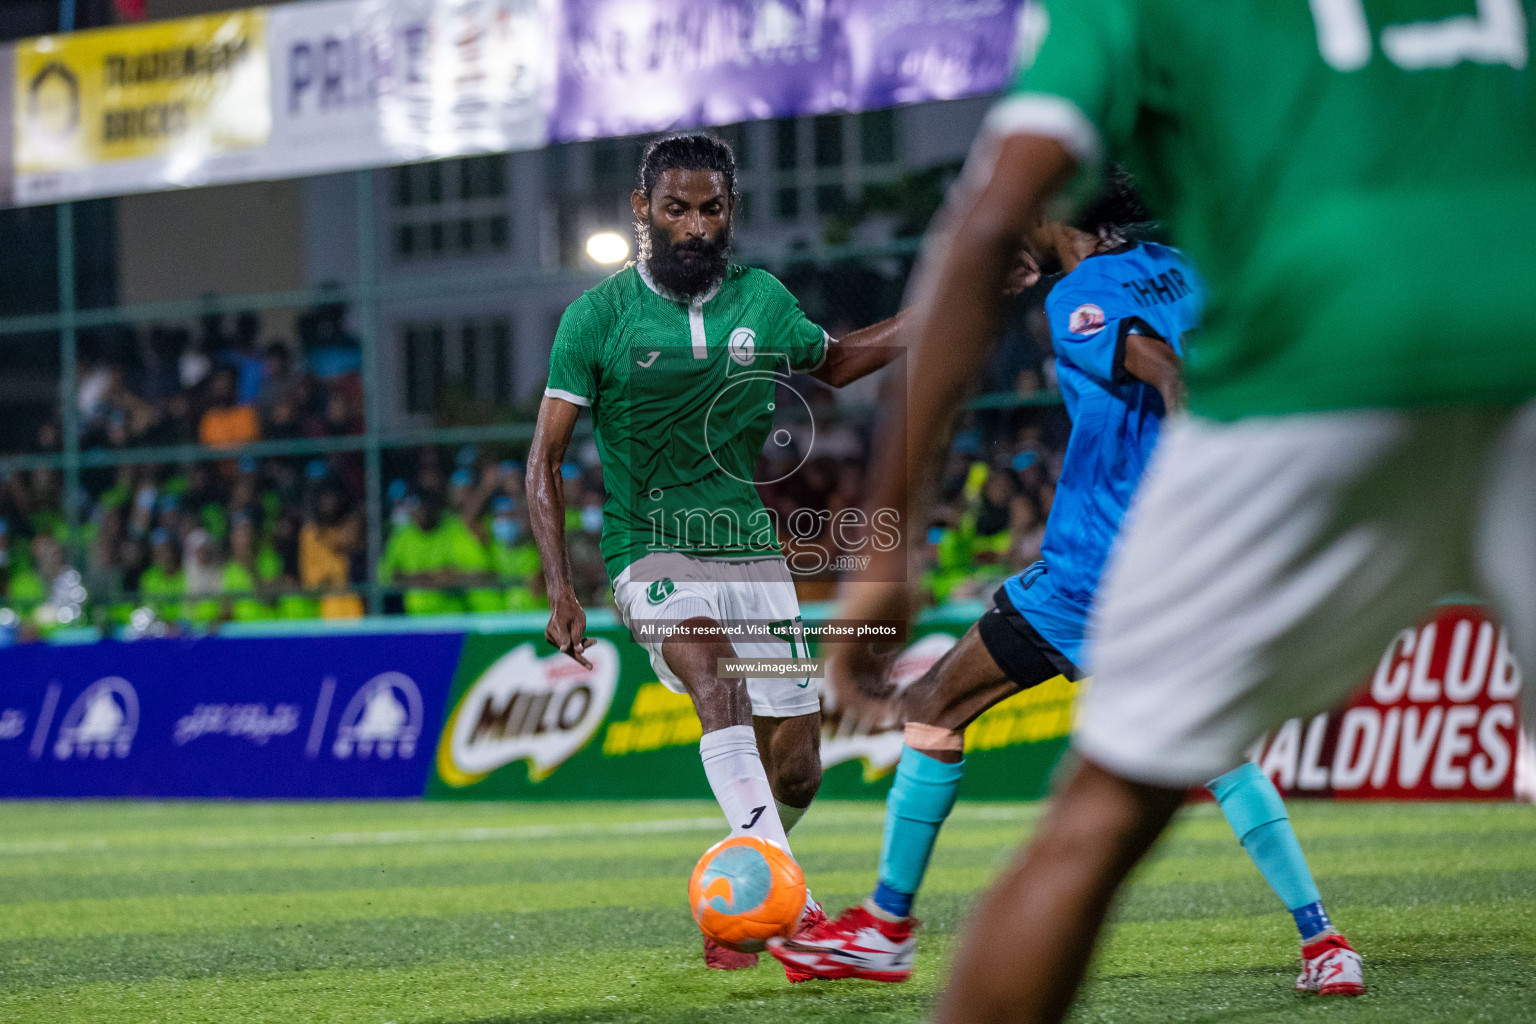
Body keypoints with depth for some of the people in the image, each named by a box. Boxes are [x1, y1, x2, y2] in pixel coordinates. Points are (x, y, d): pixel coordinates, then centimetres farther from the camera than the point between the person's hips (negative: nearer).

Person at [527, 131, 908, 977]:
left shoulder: (761, 301, 4)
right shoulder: (598, 317, -6)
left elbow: (833, 364, 25)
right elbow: (545, 459, -3)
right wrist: (560, 593, -13)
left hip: (752, 552, 4)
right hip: (653, 553, -4)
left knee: (794, 772, 0)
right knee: (717, 685, -33)